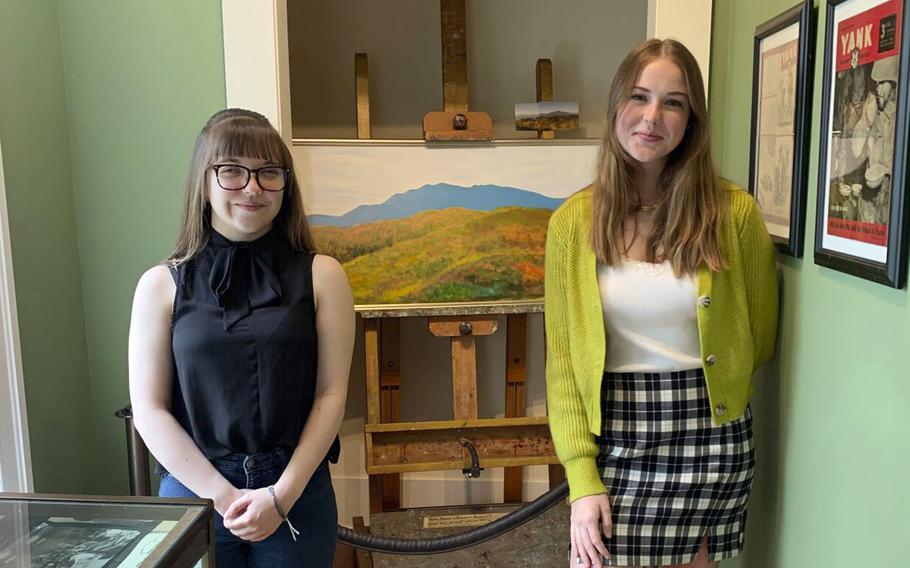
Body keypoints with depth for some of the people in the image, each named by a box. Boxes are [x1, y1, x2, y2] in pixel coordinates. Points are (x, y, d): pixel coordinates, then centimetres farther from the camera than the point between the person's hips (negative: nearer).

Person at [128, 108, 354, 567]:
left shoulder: (321, 276, -4)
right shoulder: (161, 285, -2)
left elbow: (331, 394, -5)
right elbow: (149, 410, -3)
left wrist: (282, 494, -11)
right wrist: (223, 495, -10)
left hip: (296, 490, 0)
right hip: (193, 489, 1)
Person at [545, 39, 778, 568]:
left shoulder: (735, 212, -7)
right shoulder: (573, 221, -5)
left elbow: (760, 340, 6)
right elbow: (562, 358, -5)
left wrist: (684, 394, 11)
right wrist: (582, 478, -9)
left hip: (711, 439, 0)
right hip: (614, 438, 0)